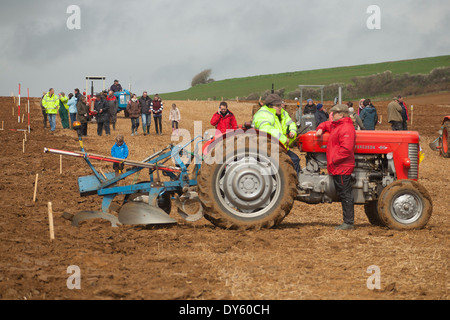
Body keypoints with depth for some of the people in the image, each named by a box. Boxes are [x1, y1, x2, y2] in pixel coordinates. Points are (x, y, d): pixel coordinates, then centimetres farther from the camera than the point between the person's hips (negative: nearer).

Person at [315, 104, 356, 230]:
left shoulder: (346, 128, -16)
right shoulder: (336, 126, 18)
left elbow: (346, 149, -25)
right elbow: (327, 124, 38)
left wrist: (333, 161, -20)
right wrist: (321, 129, 15)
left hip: (342, 167, -11)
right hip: (337, 168, 11)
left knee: (345, 195, -7)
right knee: (343, 195, 12)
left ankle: (349, 223, -5)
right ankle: (348, 222, 17)